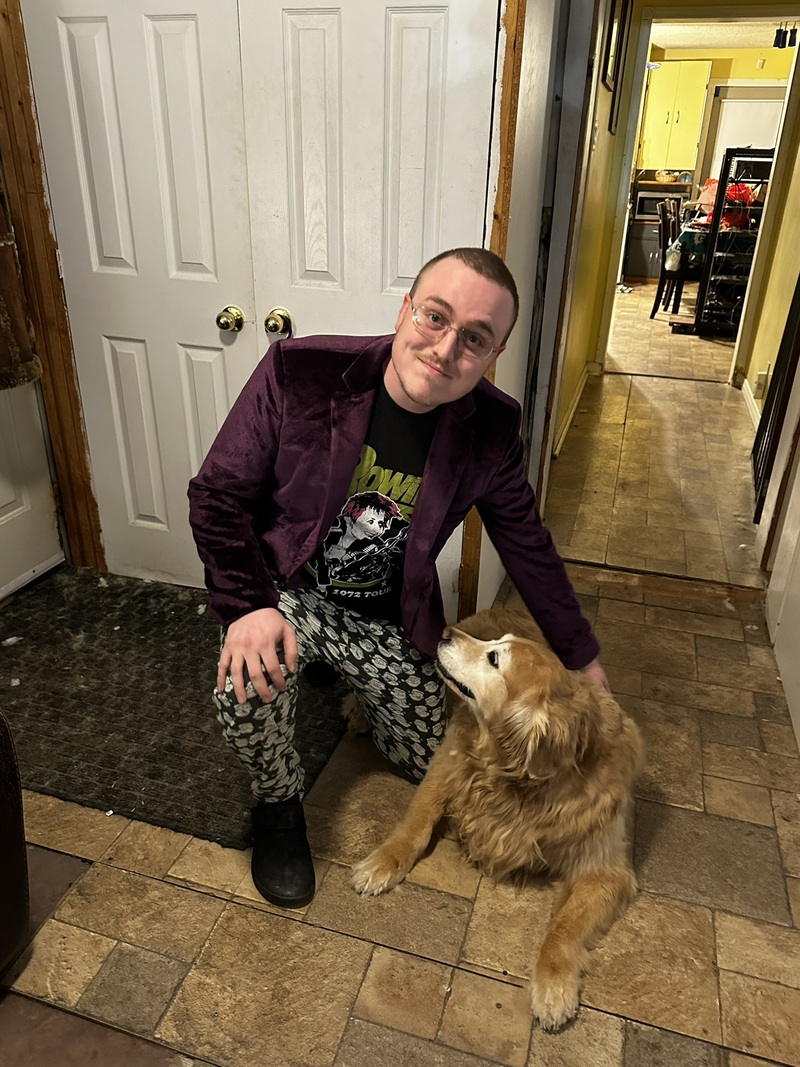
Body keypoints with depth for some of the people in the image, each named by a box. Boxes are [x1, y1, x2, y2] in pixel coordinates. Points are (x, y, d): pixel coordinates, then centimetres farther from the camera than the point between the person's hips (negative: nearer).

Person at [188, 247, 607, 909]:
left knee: (429, 761, 12)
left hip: (389, 619, 3)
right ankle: (278, 803, 4)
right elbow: (218, 494, -15)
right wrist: (247, 605, -29)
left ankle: (354, 689, 42)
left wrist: (581, 657, 7)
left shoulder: (491, 431, -16)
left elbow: (528, 546, -2)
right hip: (289, 590, -2)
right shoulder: (301, 373, -24)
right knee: (247, 688, -32)